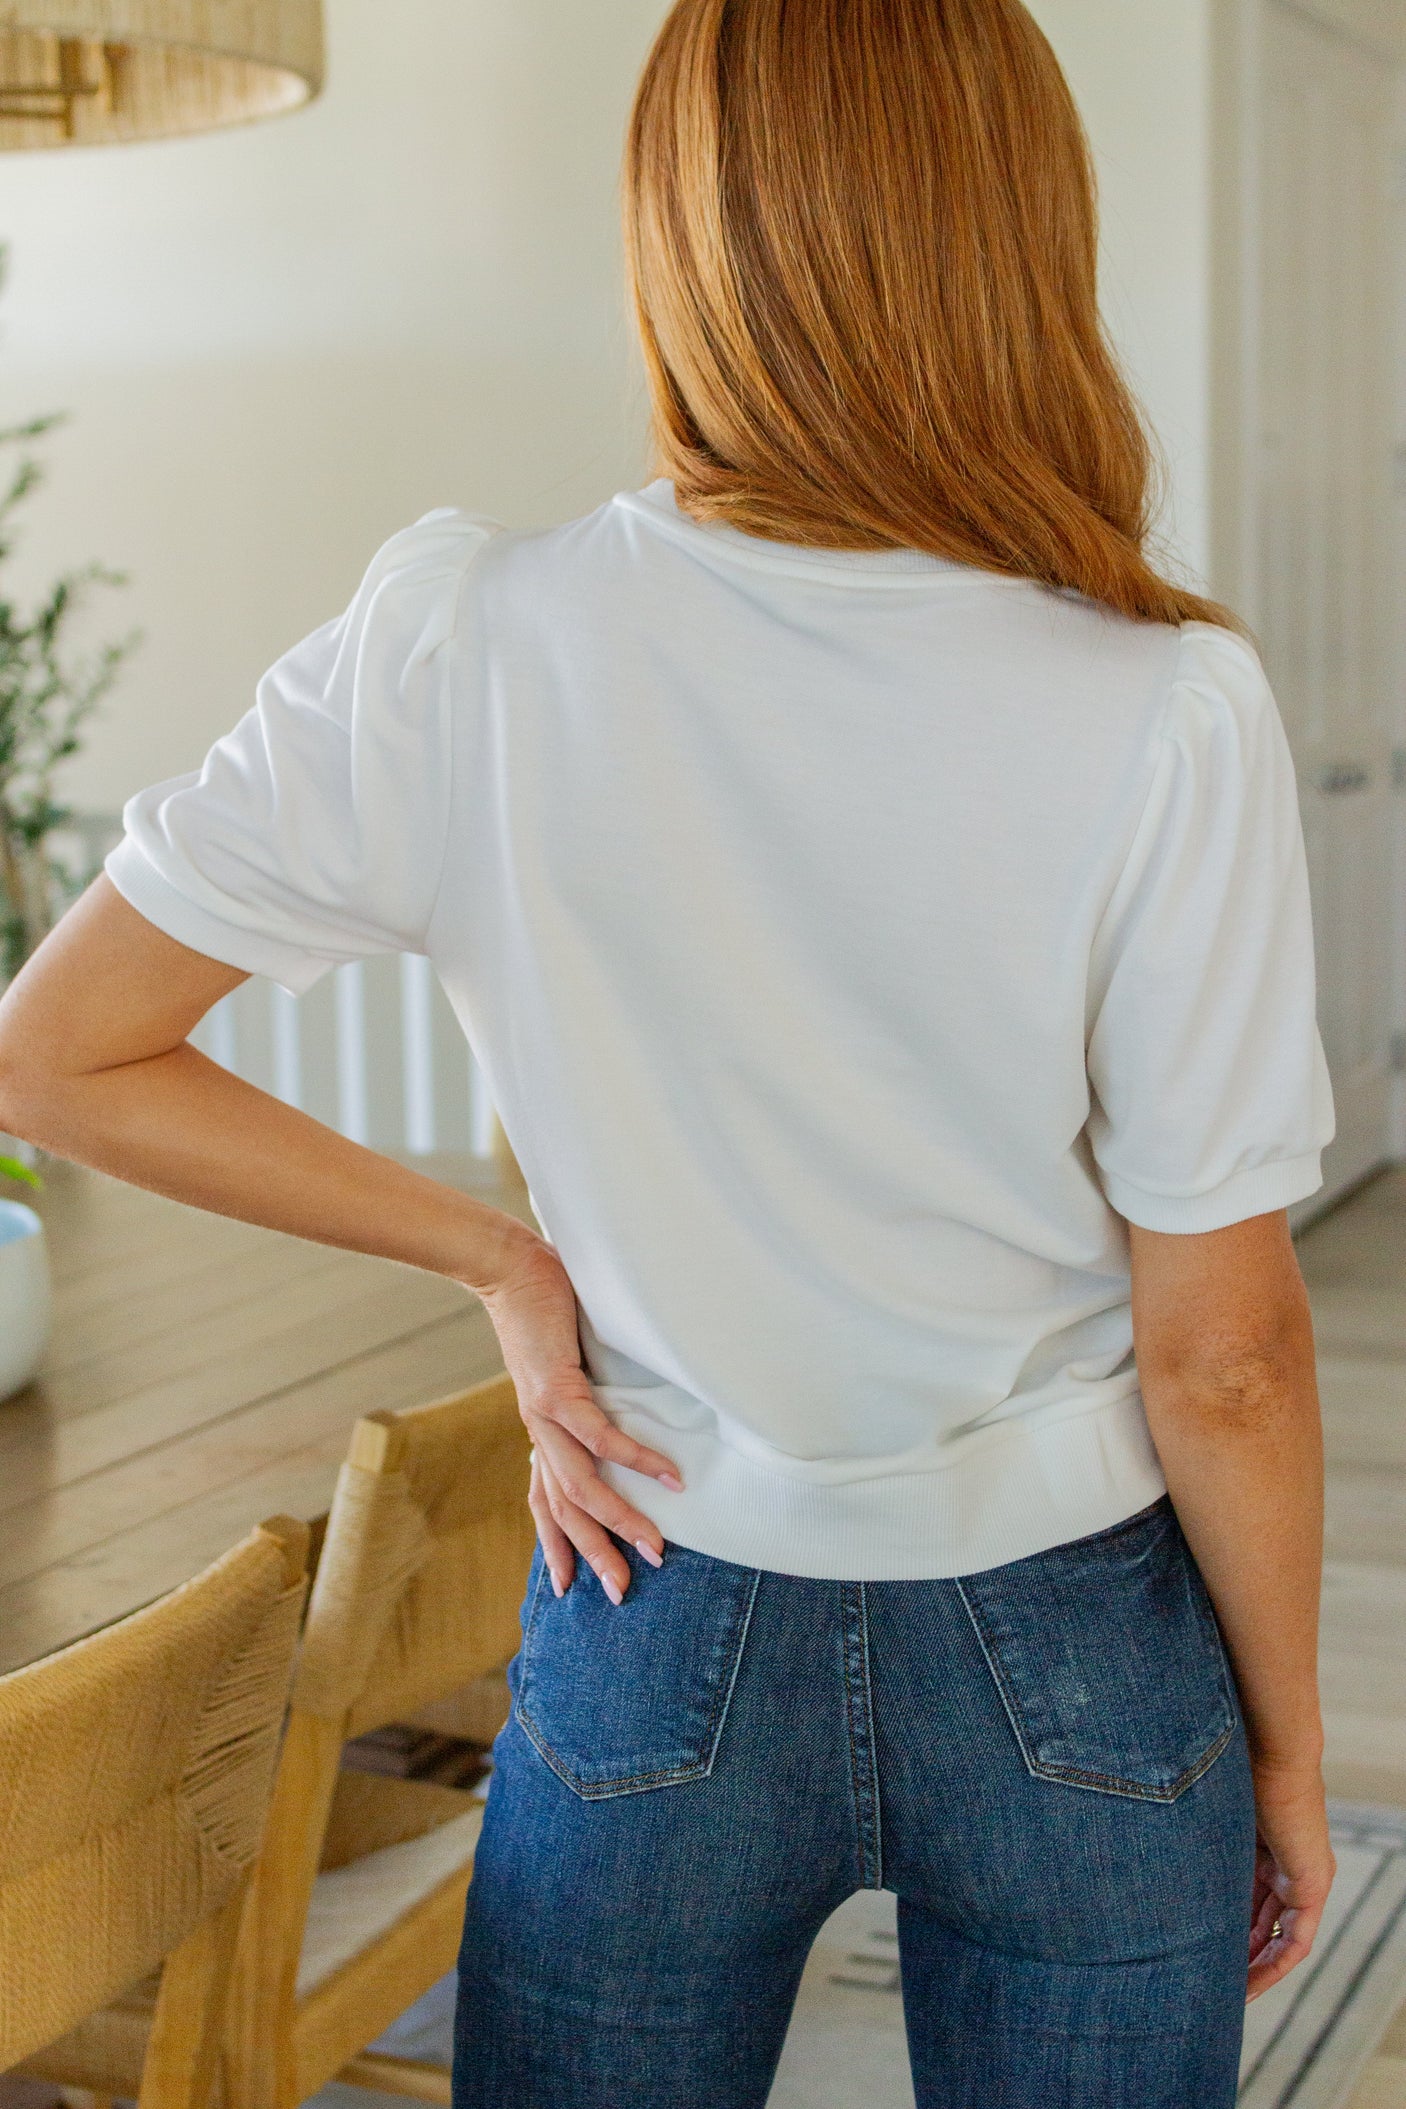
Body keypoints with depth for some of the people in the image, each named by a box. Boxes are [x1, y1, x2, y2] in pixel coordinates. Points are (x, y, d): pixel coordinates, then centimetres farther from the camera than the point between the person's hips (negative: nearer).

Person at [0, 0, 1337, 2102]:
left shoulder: (462, 654, -15)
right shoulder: (1168, 710, -19)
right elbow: (1222, 1352, -13)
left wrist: (499, 1252, -1)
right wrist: (1289, 1737, 3)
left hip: (664, 1642, 1)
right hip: (1079, 1677, 0)